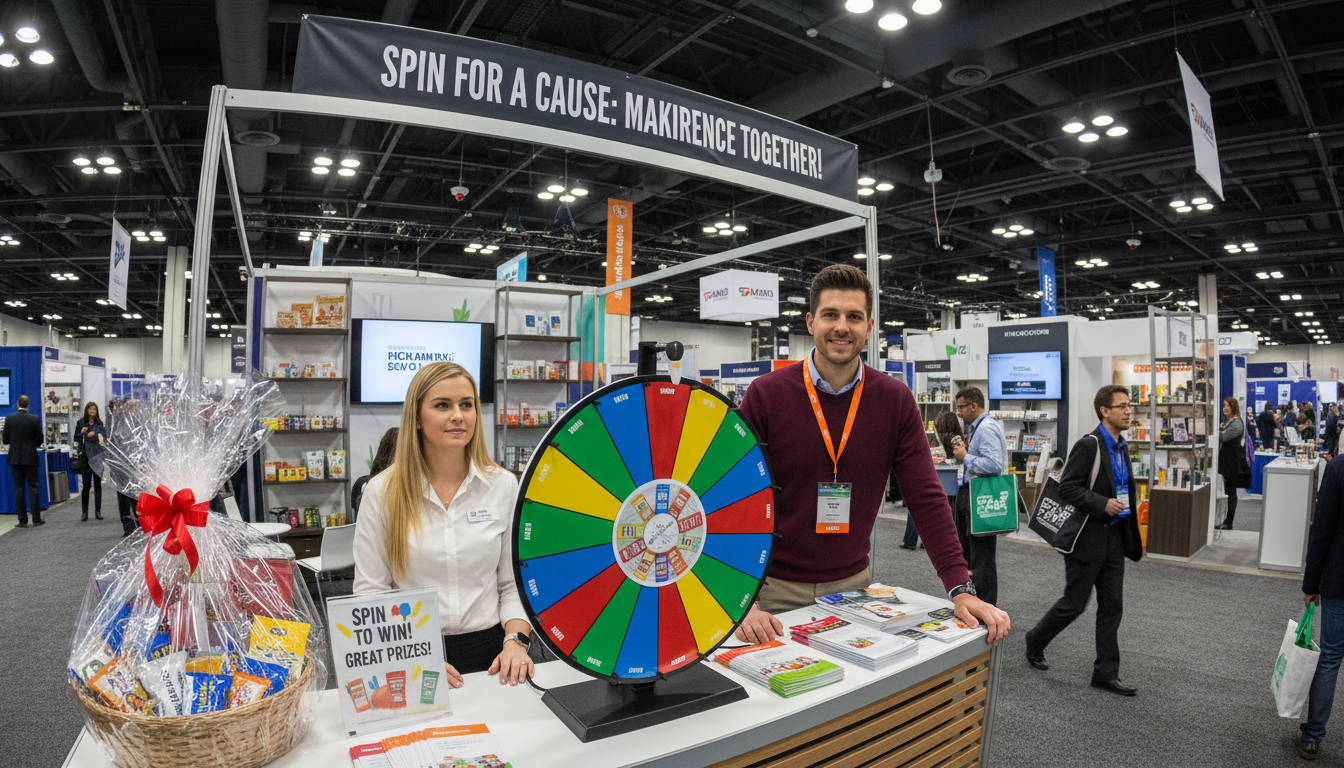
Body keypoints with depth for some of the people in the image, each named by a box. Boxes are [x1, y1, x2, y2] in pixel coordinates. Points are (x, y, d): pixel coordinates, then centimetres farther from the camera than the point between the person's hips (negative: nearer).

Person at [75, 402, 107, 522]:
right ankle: (84, 512, 4)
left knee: (97, 484, 4)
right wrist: (82, 433, -13)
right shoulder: (81, 423, 5)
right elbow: (76, 438, 6)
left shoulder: (100, 424, 8)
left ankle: (98, 511, 9)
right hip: (85, 457, -1)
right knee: (86, 484, -2)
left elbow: (104, 438, 2)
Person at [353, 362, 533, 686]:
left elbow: (514, 583, 8)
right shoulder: (382, 492, 0)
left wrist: (516, 641, -8)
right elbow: (369, 591, 0)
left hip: (489, 652, 1)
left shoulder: (504, 485, 4)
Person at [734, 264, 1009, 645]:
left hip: (854, 584, 3)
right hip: (776, 588, -2)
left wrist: (961, 588, -12)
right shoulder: (766, 395, -12)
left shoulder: (896, 400, -3)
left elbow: (926, 498, -3)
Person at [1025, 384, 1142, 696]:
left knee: (1112, 607, 10)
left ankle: (1106, 673, 19)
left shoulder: (1121, 447, 11)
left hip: (1114, 537, 8)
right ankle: (1036, 641, 26)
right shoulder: (1089, 445, -16)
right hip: (1088, 538, -8)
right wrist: (1102, 504, -26)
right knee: (1074, 603, 3)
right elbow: (1067, 488, -20)